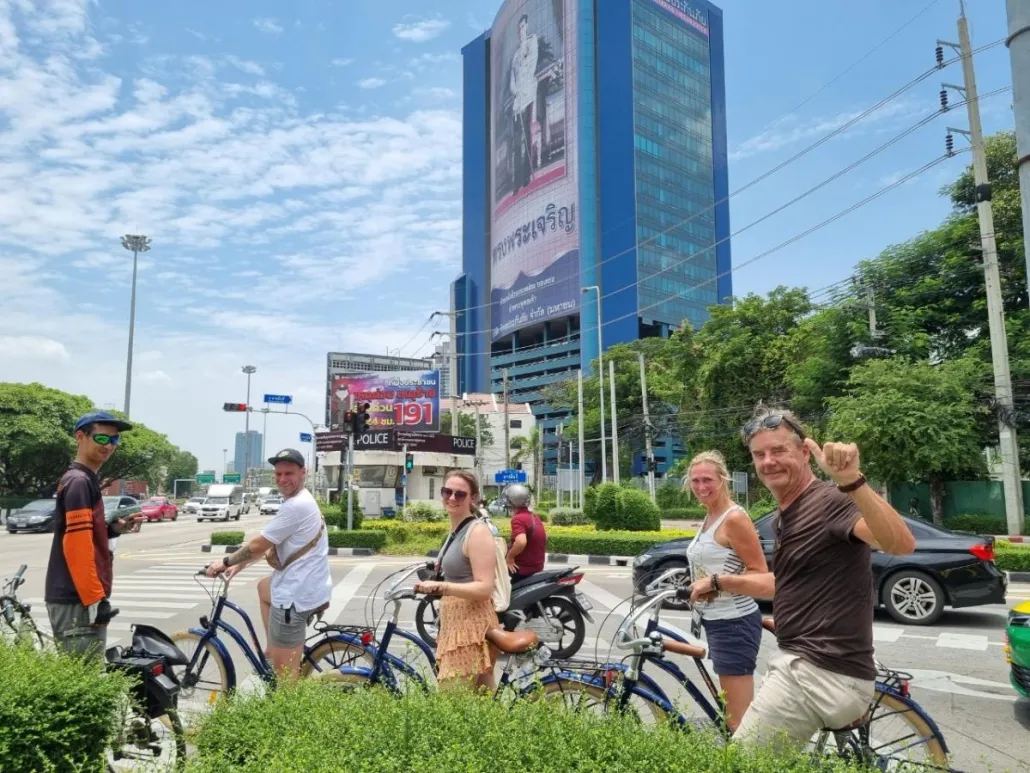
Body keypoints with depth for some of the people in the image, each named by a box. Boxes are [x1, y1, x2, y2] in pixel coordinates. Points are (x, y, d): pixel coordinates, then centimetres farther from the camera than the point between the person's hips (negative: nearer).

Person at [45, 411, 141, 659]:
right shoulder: (79, 481, -15)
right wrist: (95, 599, -22)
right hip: (77, 601, -10)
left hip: (74, 598, 10)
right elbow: (76, 545, -22)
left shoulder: (85, 480, 16)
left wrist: (115, 528, 6)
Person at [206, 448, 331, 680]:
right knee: (263, 587, 38)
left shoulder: (295, 506, -20)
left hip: (295, 594, -11)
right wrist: (239, 566, 18)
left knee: (284, 673, -2)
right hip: (304, 586, 11)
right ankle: (274, 648, 35)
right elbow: (270, 544, 20)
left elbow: (258, 544, -13)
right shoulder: (301, 501, 13)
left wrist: (226, 562, 2)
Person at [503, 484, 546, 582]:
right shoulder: (535, 517, 7)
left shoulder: (518, 519, -18)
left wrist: (510, 557, -20)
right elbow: (545, 537, 20)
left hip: (522, 568, -8)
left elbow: (521, 542, -33)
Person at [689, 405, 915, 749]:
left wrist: (852, 481, -46)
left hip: (825, 676, -10)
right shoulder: (787, 515, 14)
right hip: (804, 666, 10)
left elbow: (901, 543, -34)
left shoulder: (830, 500, -17)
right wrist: (719, 582, 29)